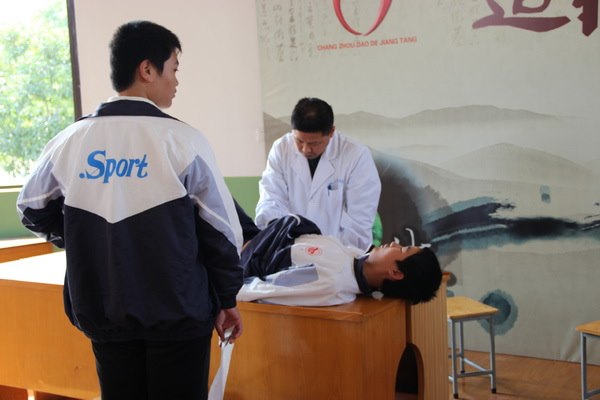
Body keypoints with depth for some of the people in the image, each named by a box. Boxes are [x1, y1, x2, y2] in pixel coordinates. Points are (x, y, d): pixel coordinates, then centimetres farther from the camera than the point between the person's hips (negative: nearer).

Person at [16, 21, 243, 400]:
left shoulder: (70, 140, -1)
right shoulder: (182, 139, -12)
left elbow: (32, 209, 14)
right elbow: (221, 228, -6)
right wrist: (227, 298, 6)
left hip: (103, 311, 4)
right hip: (177, 310, -4)